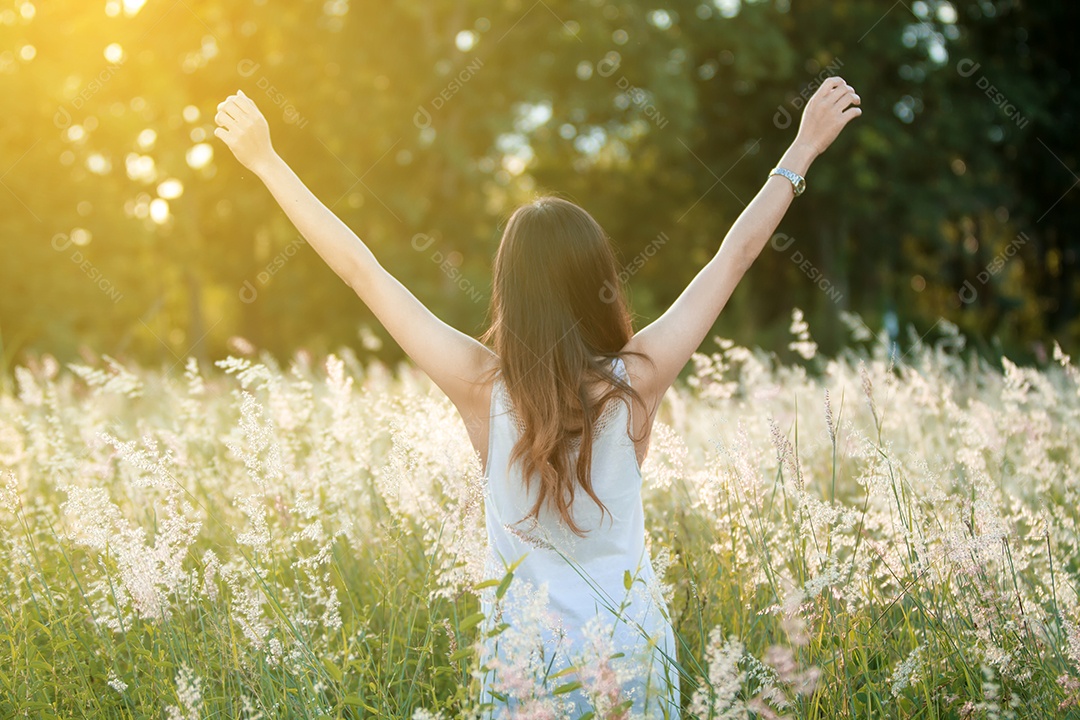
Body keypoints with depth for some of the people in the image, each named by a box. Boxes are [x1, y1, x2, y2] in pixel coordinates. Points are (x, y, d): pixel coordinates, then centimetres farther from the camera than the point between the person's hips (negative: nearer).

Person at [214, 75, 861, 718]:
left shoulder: (483, 386, -18)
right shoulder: (637, 381, -16)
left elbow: (362, 269, -12)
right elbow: (734, 256, -5)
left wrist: (267, 162, -4)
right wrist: (803, 150, 6)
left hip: (530, 657, -1)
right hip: (633, 648, 1)